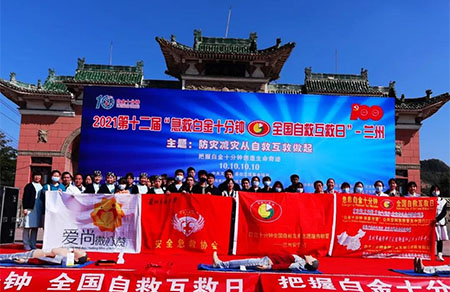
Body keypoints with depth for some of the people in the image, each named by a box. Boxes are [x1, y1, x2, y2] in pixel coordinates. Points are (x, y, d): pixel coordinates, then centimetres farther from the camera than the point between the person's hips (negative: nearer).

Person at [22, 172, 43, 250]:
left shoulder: (42, 187, 17)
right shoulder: (29, 186, 1)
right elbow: (25, 198, -4)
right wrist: (25, 208, -12)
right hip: (30, 209, -5)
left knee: (35, 227, 8)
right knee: (27, 227, -2)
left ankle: (33, 244, 15)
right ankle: (26, 245, 5)